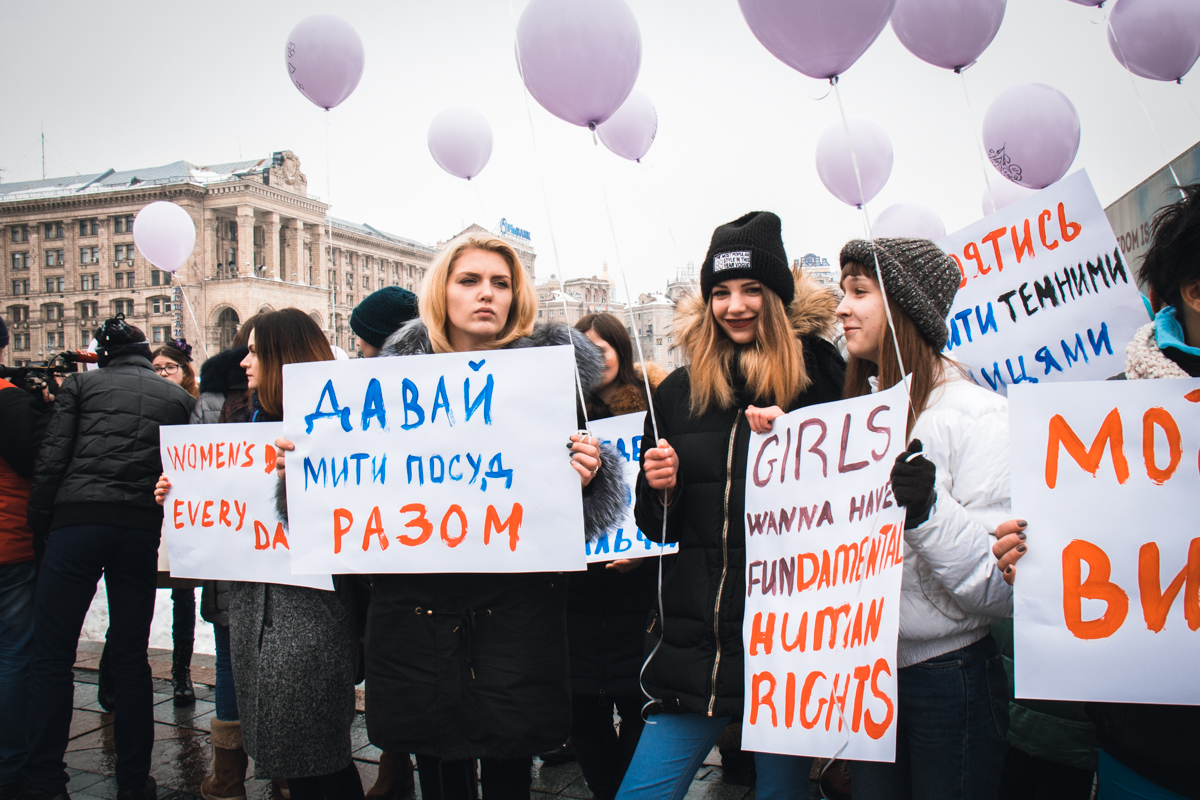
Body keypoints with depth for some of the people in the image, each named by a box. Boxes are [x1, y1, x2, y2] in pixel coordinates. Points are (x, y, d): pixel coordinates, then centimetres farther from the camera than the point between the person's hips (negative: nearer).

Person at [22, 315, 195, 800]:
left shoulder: (81, 384, 8)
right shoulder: (178, 397, 14)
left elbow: (51, 459, 0)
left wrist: (38, 525, 4)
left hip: (77, 523, -2)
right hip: (142, 528, 2)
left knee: (52, 656, 5)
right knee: (131, 657, 10)